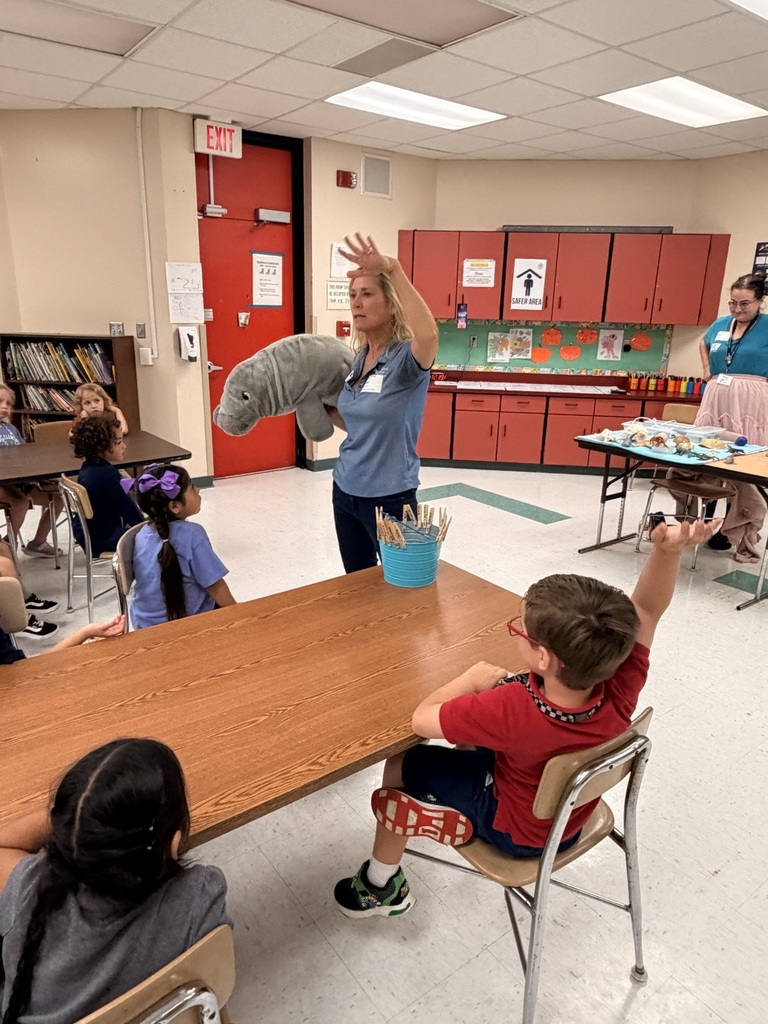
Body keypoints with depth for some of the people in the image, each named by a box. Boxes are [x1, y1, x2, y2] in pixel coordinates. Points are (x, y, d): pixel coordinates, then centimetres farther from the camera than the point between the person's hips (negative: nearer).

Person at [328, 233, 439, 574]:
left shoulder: (407, 357, -16)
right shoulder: (357, 359, 5)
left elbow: (428, 335, -41)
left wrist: (394, 269, -42)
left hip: (389, 497, -7)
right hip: (345, 491, 7)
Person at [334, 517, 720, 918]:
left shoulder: (512, 708, -44)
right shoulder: (619, 691, -31)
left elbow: (422, 719, -31)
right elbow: (645, 608, -20)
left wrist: (471, 679, -16)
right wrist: (668, 549, -37)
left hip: (516, 830, -5)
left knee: (400, 764, 9)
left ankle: (382, 887, 30)